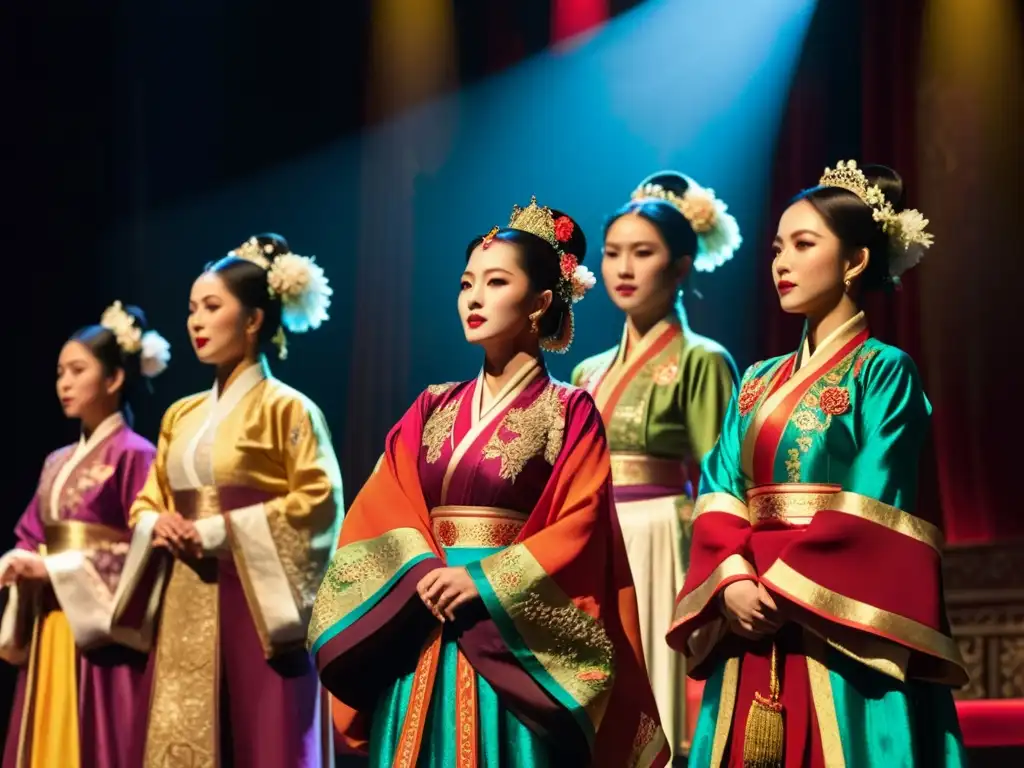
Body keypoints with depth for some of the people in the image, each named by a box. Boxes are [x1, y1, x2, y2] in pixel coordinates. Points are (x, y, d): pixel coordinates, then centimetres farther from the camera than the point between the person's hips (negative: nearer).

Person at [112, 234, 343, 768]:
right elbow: (147, 502, 20)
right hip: (186, 608, 7)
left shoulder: (286, 409, -4)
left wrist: (221, 530, -15)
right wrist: (157, 525, -3)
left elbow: (319, 503, -13)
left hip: (254, 604, -7)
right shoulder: (182, 415, 17)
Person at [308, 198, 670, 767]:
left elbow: (579, 528, -10)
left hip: (514, 644, -4)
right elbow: (377, 512, 6)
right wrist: (420, 575, -12)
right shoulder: (432, 411, 14)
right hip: (422, 645, 4)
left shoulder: (568, 413, 0)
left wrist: (484, 583, -17)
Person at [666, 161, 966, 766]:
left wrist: (781, 589, -15)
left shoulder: (884, 372, -2)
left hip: (838, 633, -6)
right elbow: (720, 499, 8)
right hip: (753, 634, 6)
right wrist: (734, 583, -10)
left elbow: (869, 512, -11)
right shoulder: (759, 383, 16)